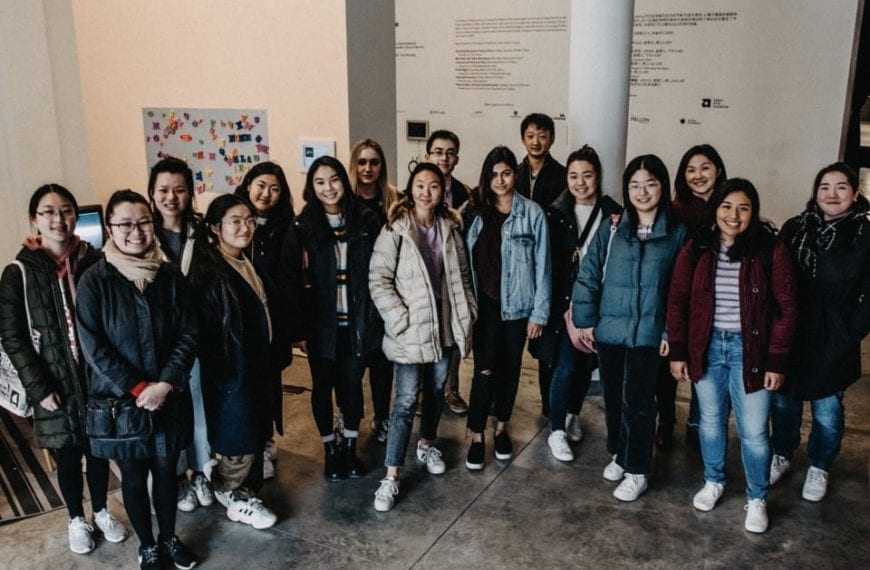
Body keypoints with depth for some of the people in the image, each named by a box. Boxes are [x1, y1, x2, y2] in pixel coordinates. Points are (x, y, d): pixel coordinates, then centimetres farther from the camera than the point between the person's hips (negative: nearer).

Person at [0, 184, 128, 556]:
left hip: (98, 377, 2)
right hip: (55, 383, -1)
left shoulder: (95, 262, -2)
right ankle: (76, 519, 35)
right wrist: (39, 388, -12)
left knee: (99, 449, 15)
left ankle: (101, 511, 38)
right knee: (67, 455, 13)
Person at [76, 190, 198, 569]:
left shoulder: (170, 277, -2)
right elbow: (93, 346, -12)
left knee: (167, 471, 15)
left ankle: (169, 537, 37)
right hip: (120, 400, -2)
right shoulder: (94, 281, -10)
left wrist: (165, 383, -14)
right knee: (134, 476, 13)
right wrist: (137, 388, -16)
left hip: (168, 397, 2)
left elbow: (188, 334, -2)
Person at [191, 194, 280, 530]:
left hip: (259, 366, 8)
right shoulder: (209, 272, -17)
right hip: (232, 372, -8)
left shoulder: (249, 266, 10)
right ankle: (237, 499, 25)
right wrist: (222, 376, -18)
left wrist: (272, 363, 15)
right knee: (240, 440, 2)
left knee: (255, 435, 15)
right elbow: (206, 331, -19)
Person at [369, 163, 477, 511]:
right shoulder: (395, 230, -10)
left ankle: (426, 444, 42)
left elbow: (462, 275, 12)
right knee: (406, 400, -5)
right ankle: (391, 477, 2)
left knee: (436, 390, 19)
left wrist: (468, 311, 2)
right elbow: (378, 279, -13)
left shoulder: (450, 227, 5)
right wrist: (399, 319, -18)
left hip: (445, 324, 5)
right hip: (411, 328, -5)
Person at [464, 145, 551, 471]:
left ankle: (502, 428, 31)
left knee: (510, 367, 13)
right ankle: (476, 437, 10)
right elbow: (466, 260, 2)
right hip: (484, 304, 0)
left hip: (517, 304, 0)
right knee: (485, 370, -2)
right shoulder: (476, 212, 2)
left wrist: (539, 312, -6)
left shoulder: (532, 214, -4)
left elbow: (542, 265, -4)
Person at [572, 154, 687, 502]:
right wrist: (585, 319, 0)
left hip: (648, 332, -2)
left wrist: (672, 332, -6)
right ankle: (619, 453, 37)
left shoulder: (677, 233, -3)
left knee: (637, 401, 0)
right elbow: (588, 275, 2)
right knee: (613, 398, 15)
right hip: (609, 329, 3)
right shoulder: (612, 229, 1)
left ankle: (637, 470, 18)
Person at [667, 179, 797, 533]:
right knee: (711, 421, 17)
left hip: (750, 350, -2)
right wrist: (677, 352, 0)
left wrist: (776, 361, -8)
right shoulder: (696, 249, -3)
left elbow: (785, 309, -6)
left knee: (753, 431, 3)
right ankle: (714, 481, 39)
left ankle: (757, 498, 25)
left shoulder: (770, 250, -9)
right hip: (707, 347, 2)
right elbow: (677, 302, 2)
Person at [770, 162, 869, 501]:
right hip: (789, 335, 2)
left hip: (834, 342, -2)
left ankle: (819, 467, 31)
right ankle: (782, 455, 36)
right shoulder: (794, 228, 0)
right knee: (783, 400, 14)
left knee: (826, 410, 9)